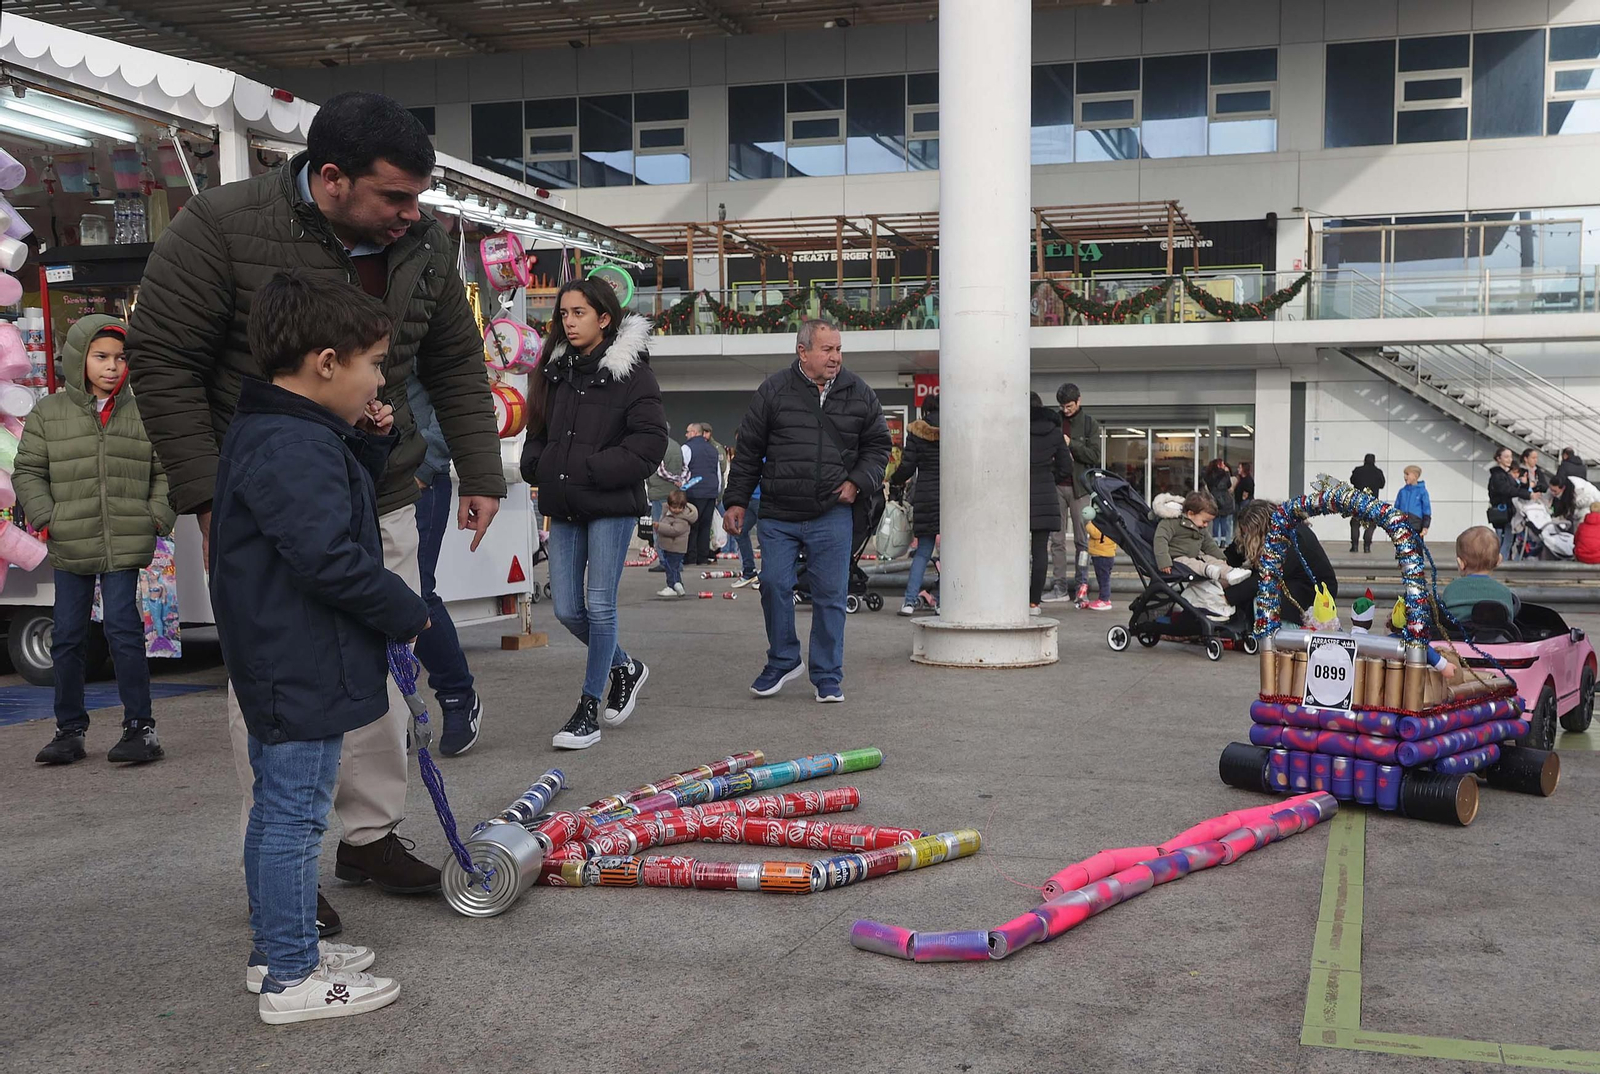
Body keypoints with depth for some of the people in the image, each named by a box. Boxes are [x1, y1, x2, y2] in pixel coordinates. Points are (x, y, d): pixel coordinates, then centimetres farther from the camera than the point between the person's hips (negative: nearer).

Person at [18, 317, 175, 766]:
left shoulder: (142, 413, 5)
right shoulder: (48, 413, 5)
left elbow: (165, 472, 11)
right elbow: (27, 472, 8)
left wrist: (156, 519, 0)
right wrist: (46, 519, -4)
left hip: (125, 545, -2)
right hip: (69, 546, 2)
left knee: (123, 628, -7)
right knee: (68, 637, 8)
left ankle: (140, 726, 2)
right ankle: (70, 730, 19)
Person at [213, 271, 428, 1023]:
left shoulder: (272, 433, 12)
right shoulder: (295, 447, -23)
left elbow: (337, 502, 23)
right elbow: (329, 558, -28)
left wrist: (369, 444, 8)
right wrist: (407, 611, -16)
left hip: (280, 666, 11)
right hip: (304, 668, -11)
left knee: (276, 807, 19)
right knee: (295, 816, -2)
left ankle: (276, 949, 33)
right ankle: (292, 980, 9)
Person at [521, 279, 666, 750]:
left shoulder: (631, 372, -7)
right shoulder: (555, 371, 12)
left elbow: (650, 441, -14)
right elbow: (537, 430, 20)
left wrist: (592, 470, -18)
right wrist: (536, 465, -1)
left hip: (611, 505, -6)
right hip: (563, 507, 6)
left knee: (599, 606, -3)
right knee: (568, 610, 7)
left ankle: (590, 706, 10)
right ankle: (625, 668, 33)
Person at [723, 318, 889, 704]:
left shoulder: (859, 393, 5)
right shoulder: (774, 391, 2)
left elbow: (878, 444, 15)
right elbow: (748, 450, 7)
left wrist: (859, 481, -1)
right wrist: (736, 500, 5)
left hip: (833, 515, 0)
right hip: (778, 515, 0)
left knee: (830, 595, 2)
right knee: (774, 586, 1)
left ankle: (828, 677, 14)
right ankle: (783, 661, 22)